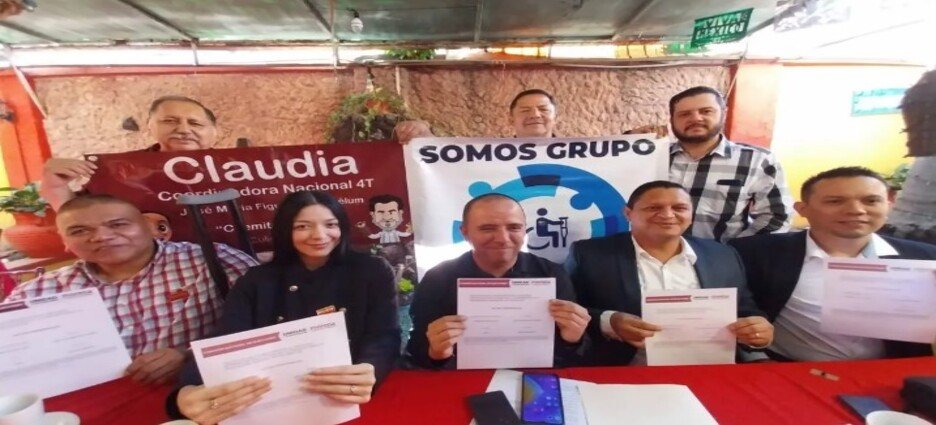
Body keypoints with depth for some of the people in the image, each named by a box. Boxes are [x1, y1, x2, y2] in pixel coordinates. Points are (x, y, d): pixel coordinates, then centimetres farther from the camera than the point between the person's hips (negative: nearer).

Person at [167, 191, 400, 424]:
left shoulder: (373, 271, 0)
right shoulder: (255, 282, 6)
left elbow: (385, 337, -9)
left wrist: (369, 372, -33)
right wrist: (187, 394, -31)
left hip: (349, 399, -2)